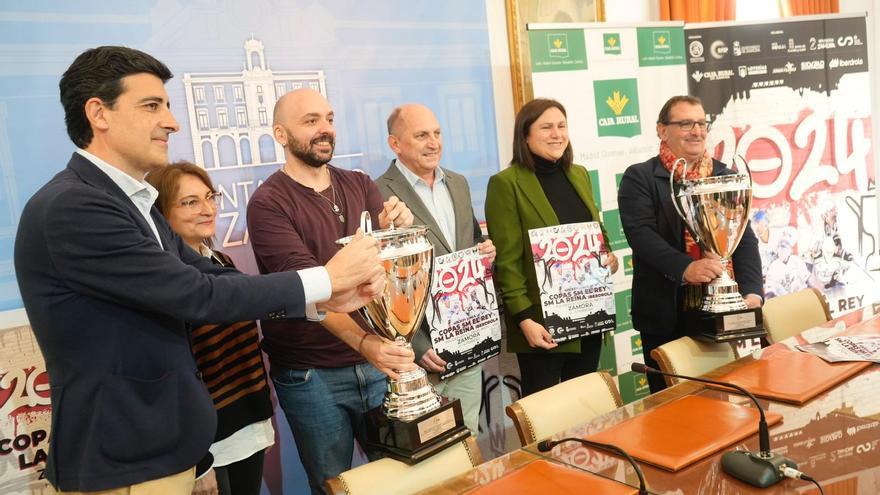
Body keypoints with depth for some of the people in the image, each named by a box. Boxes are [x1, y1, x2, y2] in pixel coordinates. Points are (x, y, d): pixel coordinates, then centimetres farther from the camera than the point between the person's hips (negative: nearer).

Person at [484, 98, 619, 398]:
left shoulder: (579, 174, 11)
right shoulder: (506, 183, -10)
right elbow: (507, 261, -12)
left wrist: (610, 256, 1)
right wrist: (524, 319, -18)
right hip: (543, 320, -6)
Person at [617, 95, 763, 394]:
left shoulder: (725, 175, 9)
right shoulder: (639, 178, -3)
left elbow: (744, 237, 3)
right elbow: (641, 234, -16)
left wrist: (752, 291, -11)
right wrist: (685, 267, -31)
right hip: (666, 313, -3)